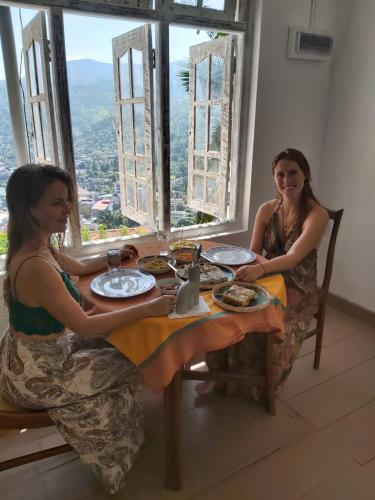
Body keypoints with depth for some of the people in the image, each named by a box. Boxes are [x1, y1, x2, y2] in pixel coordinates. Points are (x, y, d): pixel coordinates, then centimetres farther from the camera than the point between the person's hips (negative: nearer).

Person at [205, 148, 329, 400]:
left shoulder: (317, 214, -15)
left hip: (298, 291, -4)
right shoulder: (266, 210, 0)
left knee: (266, 328, -29)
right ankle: (219, 375, -3)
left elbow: (294, 257, -29)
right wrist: (244, 271, -24)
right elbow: (252, 254, 0)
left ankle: (258, 386, 0)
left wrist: (260, 269, -47)